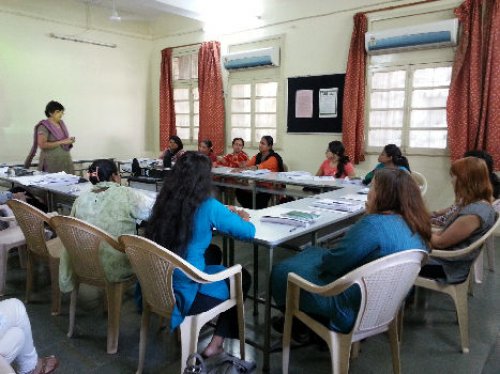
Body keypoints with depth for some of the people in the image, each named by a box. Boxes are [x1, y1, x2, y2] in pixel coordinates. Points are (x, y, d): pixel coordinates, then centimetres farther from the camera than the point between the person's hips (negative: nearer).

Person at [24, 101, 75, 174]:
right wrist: (62, 142, -18)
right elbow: (42, 145, -16)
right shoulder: (44, 126, -6)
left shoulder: (61, 123, 12)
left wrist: (69, 141, 1)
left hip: (65, 162, 6)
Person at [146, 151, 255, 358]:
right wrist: (242, 218, 13)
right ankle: (216, 343, 23)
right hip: (185, 292, -6)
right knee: (242, 277, 20)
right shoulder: (208, 207, -19)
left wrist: (224, 215, 18)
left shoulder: (165, 201, -3)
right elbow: (249, 232, -9)